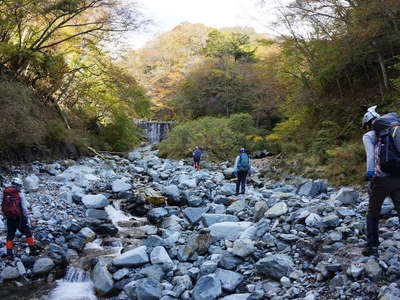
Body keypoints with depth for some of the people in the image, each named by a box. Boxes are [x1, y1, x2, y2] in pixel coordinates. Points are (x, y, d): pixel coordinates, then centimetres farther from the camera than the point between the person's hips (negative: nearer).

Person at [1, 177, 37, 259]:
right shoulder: (20, 194, -9)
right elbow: (24, 208, -9)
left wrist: (5, 217, 15)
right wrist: (27, 218, -1)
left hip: (9, 218, 3)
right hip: (19, 217, -3)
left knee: (10, 235, 14)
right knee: (28, 233, 12)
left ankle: (9, 253, 11)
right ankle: (33, 250, 16)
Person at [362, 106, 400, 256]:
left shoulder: (368, 136, 5)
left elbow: (370, 152, -15)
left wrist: (369, 171, -26)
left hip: (381, 180, -3)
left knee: (373, 214, 16)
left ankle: (372, 247, 16)